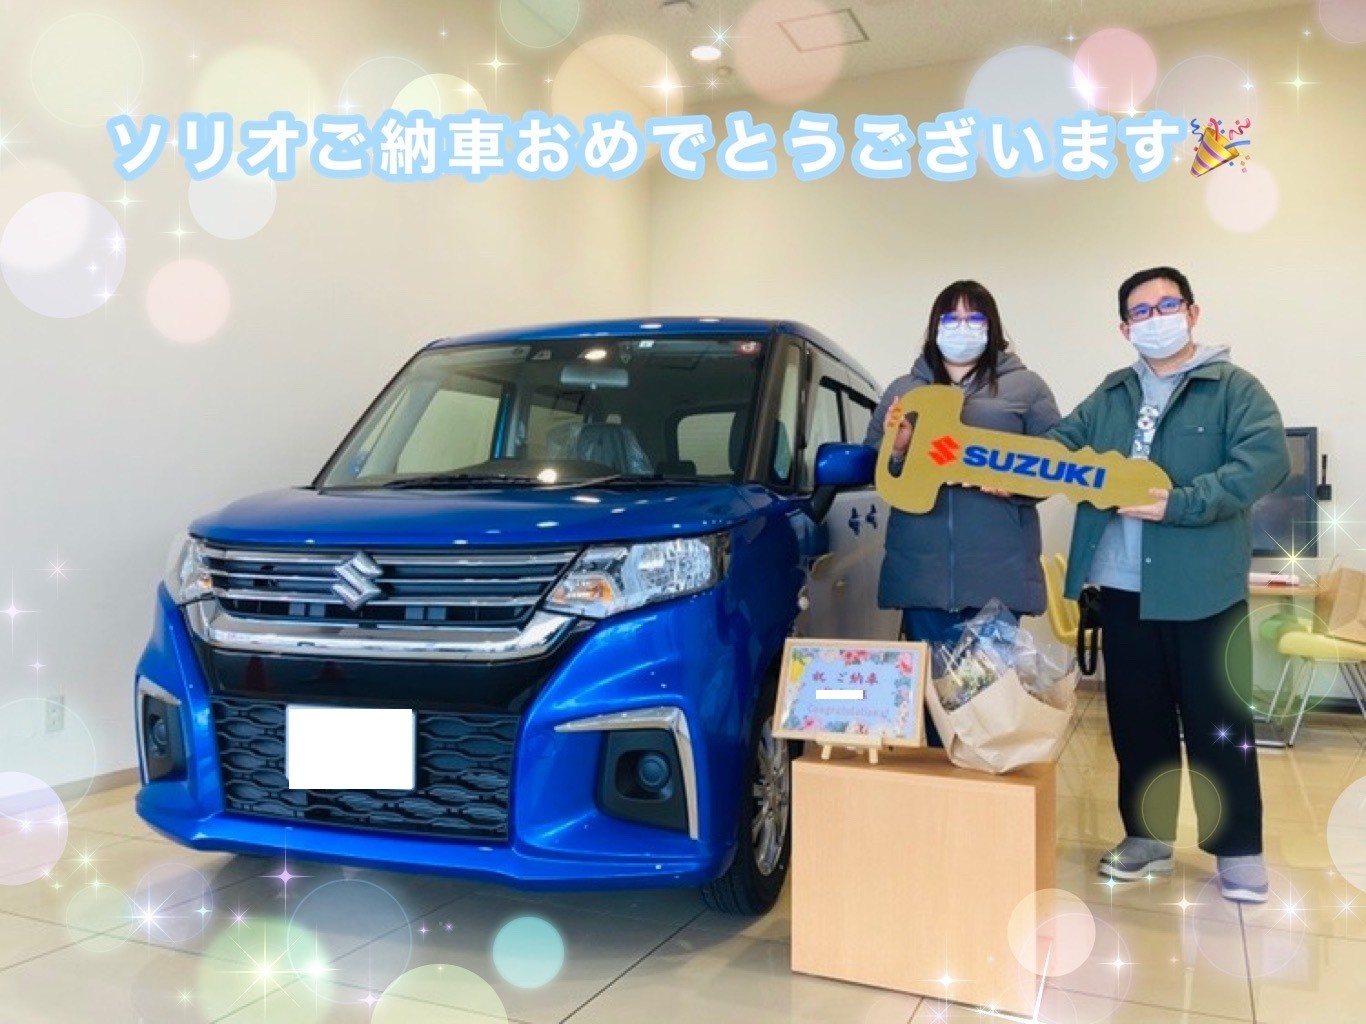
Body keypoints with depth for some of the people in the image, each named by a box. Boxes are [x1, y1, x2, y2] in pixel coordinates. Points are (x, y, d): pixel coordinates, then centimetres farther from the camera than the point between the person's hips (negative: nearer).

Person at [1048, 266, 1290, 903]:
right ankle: (1147, 838, 27)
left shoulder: (1233, 388, -2)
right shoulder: (1111, 396, 13)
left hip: (1202, 587, -4)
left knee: (1217, 721, 5)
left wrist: (1176, 504, -24)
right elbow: (1059, 444, 5)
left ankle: (1239, 851, 20)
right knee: (1135, 719, 12)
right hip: (1122, 586, 4)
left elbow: (1266, 459, -16)